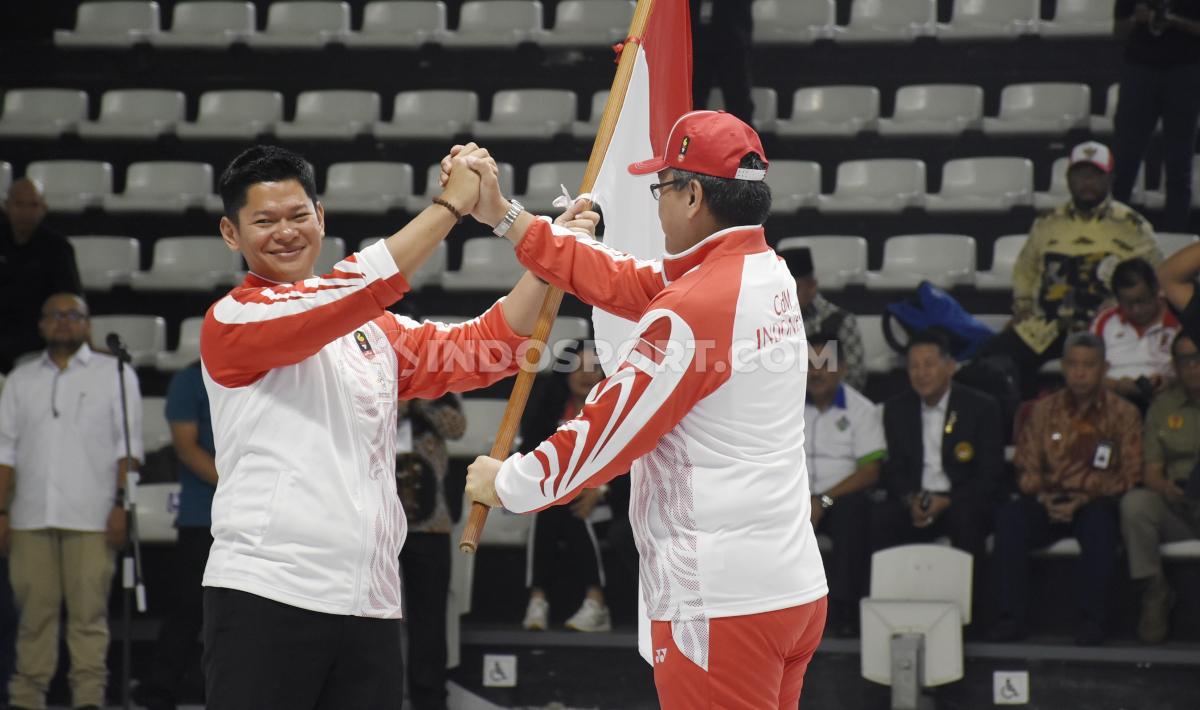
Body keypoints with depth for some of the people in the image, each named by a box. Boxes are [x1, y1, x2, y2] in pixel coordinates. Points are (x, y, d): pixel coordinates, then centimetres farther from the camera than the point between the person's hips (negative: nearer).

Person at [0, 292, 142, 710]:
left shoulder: (114, 374, 10)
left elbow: (128, 446, 4)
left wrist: (121, 504, -7)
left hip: (91, 518, -3)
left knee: (89, 612, -7)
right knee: (34, 613, 0)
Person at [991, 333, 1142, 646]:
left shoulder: (1124, 414, 8)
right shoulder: (1043, 410, 14)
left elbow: (1131, 475, 1)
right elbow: (1025, 467, 11)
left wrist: (1085, 499, -13)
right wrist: (1044, 497, -11)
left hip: (1096, 503, -2)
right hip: (1048, 503, 2)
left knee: (1099, 520, -38)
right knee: (1009, 517, -30)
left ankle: (1092, 619, -31)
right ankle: (1011, 617, -29)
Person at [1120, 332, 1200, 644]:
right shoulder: (1164, 405, 16)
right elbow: (1150, 472, 10)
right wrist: (1166, 487, -16)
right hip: (1174, 509, 3)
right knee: (1134, 503, -28)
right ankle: (1155, 592, -17)